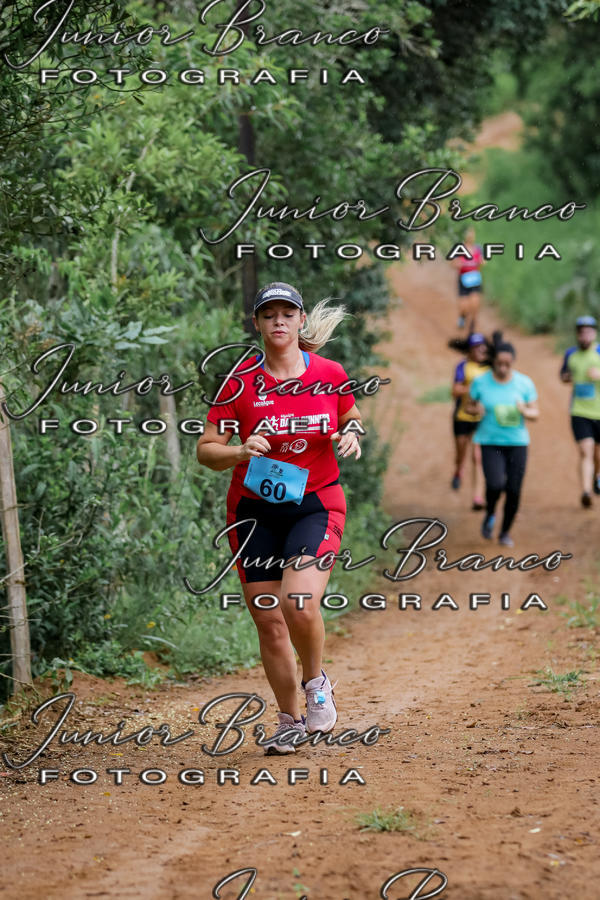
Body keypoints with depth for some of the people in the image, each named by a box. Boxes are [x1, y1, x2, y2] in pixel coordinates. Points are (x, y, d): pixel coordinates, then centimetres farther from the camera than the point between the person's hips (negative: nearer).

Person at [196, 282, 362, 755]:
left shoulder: (331, 375, -1)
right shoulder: (242, 382, -4)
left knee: (299, 605, -23)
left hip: (317, 504, -1)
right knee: (269, 623, 2)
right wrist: (241, 451, -22)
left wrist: (350, 439, -5)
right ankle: (290, 720, 20)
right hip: (255, 511, 1)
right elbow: (206, 450, -2)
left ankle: (316, 682, 6)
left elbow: (351, 422, 18)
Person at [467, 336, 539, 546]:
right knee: (495, 484, -21)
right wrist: (476, 409, -16)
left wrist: (525, 411, -19)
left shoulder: (524, 383, -2)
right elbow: (470, 406, 8)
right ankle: (490, 515, 12)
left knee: (514, 491, -1)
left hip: (517, 442, 1)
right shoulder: (481, 382, -4)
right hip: (490, 442, -1)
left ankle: (505, 531, 23)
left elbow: (535, 412, 4)